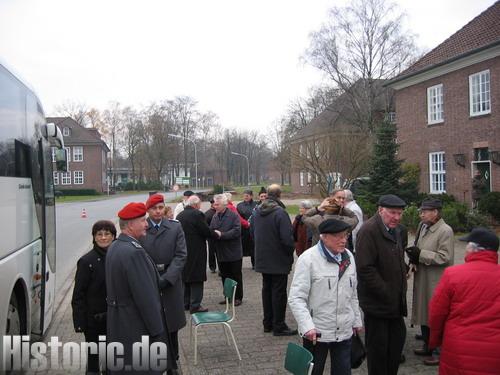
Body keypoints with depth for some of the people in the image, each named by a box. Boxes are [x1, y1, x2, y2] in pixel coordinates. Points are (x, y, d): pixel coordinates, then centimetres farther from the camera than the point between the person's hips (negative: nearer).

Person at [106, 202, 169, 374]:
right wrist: (157, 330, -15)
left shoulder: (113, 247, 5)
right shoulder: (134, 252, -25)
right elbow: (146, 296, -24)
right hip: (137, 326, -9)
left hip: (118, 323, 9)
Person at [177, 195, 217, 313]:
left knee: (185, 278, 17)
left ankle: (185, 303, 24)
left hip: (183, 252, 7)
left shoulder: (179, 216, 6)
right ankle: (195, 306, 2)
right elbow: (206, 231, -15)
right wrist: (216, 234, 4)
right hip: (196, 253, -7)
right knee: (197, 279, 0)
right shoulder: (197, 214, -16)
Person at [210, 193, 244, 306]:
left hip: (234, 253, -5)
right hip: (221, 253, 5)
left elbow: (237, 231, -21)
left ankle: (238, 297, 19)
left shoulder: (234, 215, -11)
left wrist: (221, 234, -24)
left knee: (236, 276, 7)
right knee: (224, 276, 14)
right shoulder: (215, 217, 7)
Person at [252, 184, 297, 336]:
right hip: (279, 261, -7)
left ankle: (268, 323, 25)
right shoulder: (280, 213, -20)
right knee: (279, 292, 1)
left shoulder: (257, 211, 5)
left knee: (267, 289, 16)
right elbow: (287, 238, -23)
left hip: (262, 259, 7)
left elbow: (253, 233, 15)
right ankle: (279, 326, 8)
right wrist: (290, 254, -7)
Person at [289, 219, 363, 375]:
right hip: (316, 332, -5)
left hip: (344, 331, 5)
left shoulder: (348, 256, 5)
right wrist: (307, 327, -25)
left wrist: (357, 320, 17)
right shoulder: (308, 259, -15)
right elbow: (296, 298, -17)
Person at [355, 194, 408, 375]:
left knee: (398, 338, 17)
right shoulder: (369, 230, -19)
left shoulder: (399, 230, 8)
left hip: (396, 299, 8)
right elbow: (365, 268, -23)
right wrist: (386, 294, -20)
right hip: (377, 302, -8)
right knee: (378, 345, 5)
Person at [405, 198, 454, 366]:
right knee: (424, 314, 18)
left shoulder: (446, 231, -15)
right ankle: (427, 347, 34)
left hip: (436, 283, -8)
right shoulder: (423, 226, 7)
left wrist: (420, 255, -22)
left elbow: (445, 257, -20)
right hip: (422, 280, 8)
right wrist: (414, 253, -3)